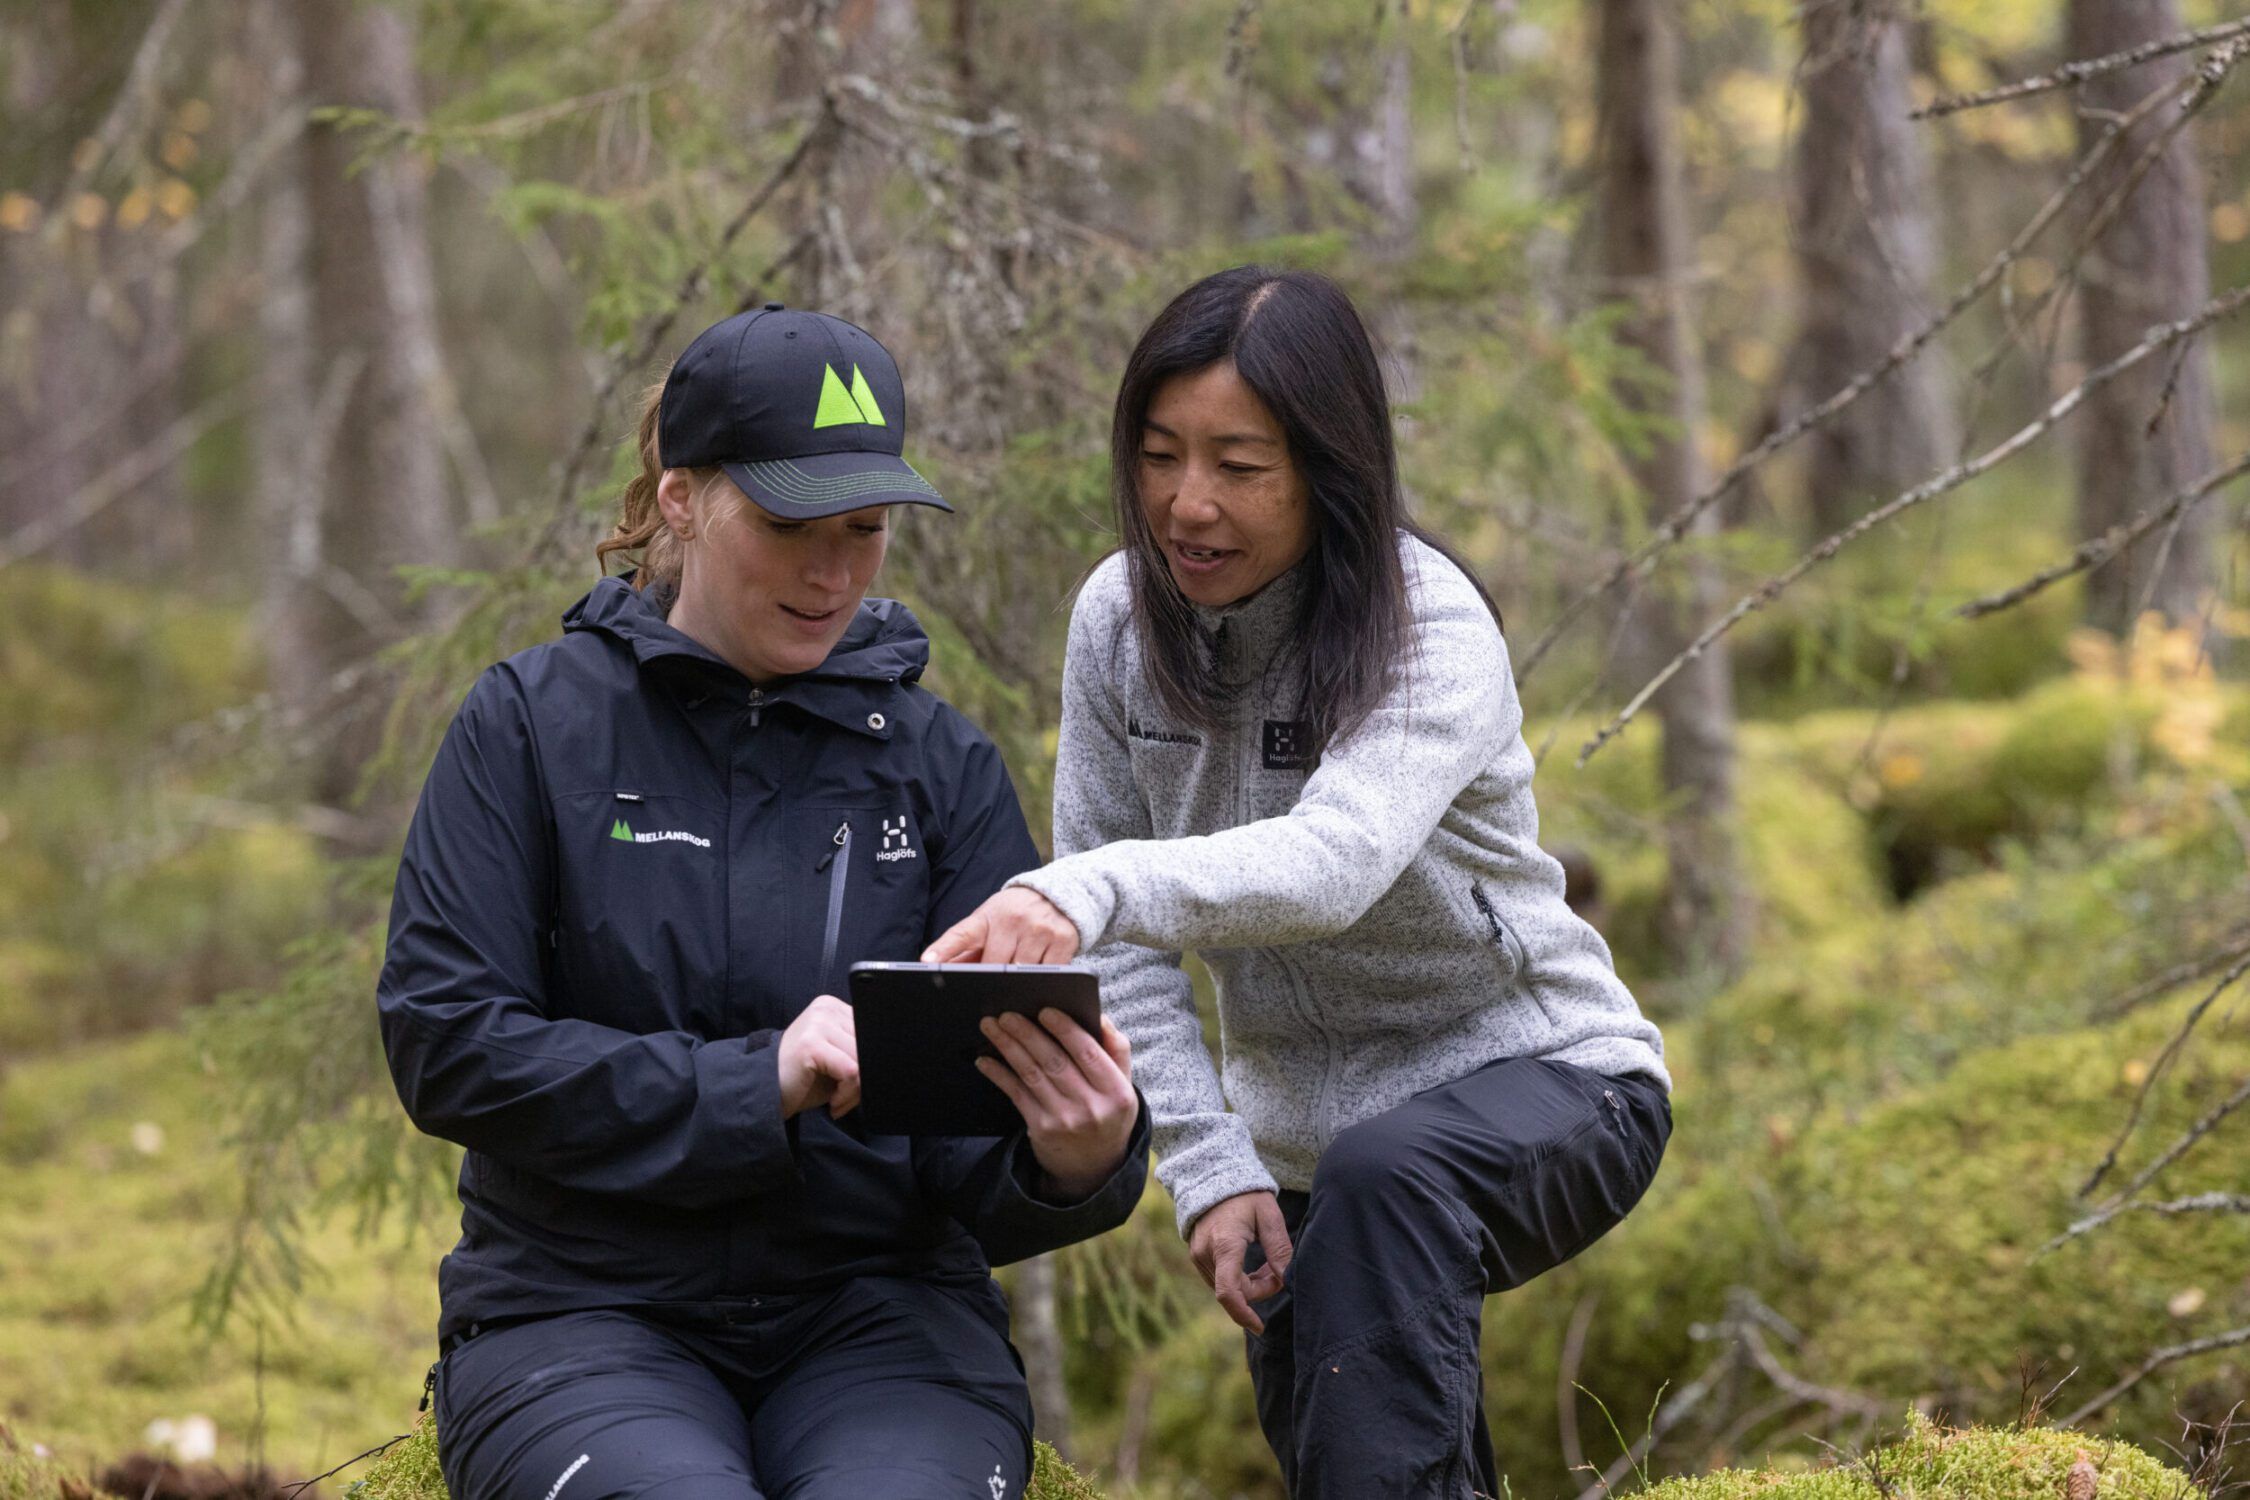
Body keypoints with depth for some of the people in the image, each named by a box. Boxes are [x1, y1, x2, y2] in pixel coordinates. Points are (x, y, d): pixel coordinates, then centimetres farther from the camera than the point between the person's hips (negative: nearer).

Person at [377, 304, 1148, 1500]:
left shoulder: (938, 763, 8)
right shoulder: (534, 722, 3)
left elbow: (977, 1147, 4)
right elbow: (446, 1044, -6)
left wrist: (1074, 1161, -20)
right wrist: (757, 1083, -15)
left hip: (875, 1311, 1)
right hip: (587, 1308, -1)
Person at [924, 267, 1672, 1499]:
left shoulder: (1430, 628, -23)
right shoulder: (1120, 620, -8)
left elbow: (1337, 861, -43)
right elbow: (1117, 945, -6)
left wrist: (1090, 889, -59)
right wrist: (1211, 1170, -18)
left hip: (1536, 1079, -6)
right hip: (1297, 1123, 6)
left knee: (1381, 1172, -37)